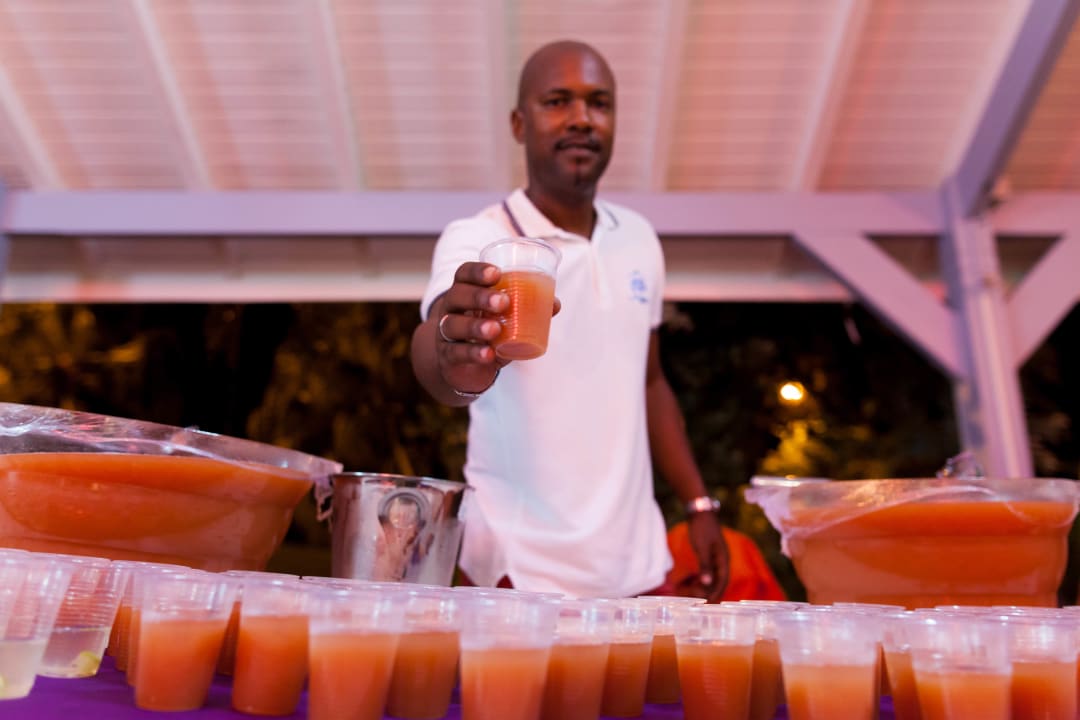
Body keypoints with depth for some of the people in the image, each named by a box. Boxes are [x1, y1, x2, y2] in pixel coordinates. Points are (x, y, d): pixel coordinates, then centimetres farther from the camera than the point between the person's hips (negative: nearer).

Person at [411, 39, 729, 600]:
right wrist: (456, 364, -56)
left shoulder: (639, 239, 5)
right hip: (524, 565, -5)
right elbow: (434, 341, -33)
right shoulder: (477, 239, -13)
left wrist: (698, 504, 8)